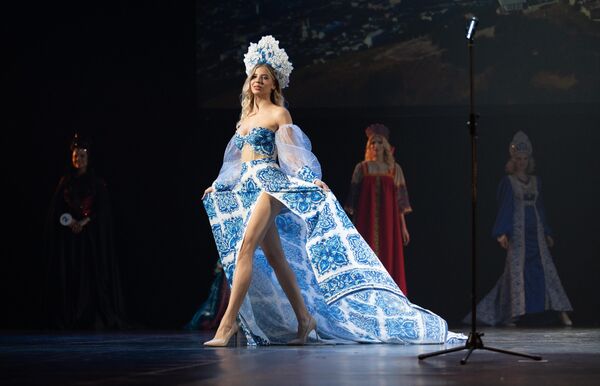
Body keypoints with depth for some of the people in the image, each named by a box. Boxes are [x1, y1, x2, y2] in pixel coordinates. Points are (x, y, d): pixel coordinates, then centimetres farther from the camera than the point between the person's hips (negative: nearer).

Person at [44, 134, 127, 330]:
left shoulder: (97, 183, 4)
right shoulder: (65, 182, 9)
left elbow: (102, 210, -2)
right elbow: (57, 210, 7)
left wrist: (84, 222, -15)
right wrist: (70, 222, -11)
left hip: (91, 235, -2)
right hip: (69, 235, 2)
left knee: (92, 274, -7)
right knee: (70, 275, -2)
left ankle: (92, 317, -6)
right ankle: (70, 317, -1)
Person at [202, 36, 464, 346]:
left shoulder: (278, 114, 0)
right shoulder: (247, 116, 20)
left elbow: (292, 152, -8)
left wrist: (312, 180, -22)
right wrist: (218, 185, 36)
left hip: (269, 184, -8)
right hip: (247, 188, 8)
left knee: (245, 245, -23)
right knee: (274, 257, 5)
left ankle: (228, 323, -29)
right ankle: (304, 319, 13)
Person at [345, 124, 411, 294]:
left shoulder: (395, 169, 9)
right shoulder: (361, 168, 5)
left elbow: (400, 199, 8)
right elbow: (354, 199, 5)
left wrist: (403, 226, 4)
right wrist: (354, 226, 0)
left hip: (388, 222, 1)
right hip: (367, 222, -1)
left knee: (389, 260, -1)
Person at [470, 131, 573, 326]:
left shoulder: (535, 181, 15)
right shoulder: (508, 182, 1)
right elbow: (504, 208, -5)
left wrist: (547, 233, 17)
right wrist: (502, 233, -15)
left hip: (536, 232, 4)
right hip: (517, 232, -4)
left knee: (546, 268, 0)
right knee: (516, 269, -6)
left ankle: (562, 312, -2)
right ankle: (511, 315, -2)